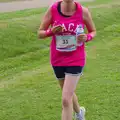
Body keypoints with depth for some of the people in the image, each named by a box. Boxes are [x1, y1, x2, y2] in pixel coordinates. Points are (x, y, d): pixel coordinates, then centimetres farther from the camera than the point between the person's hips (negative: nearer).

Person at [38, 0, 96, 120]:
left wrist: (86, 37, -19)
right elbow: (40, 33, -3)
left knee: (66, 99, -12)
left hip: (76, 60, -3)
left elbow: (93, 31, 3)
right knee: (68, 93, 23)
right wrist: (51, 31, -25)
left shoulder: (83, 11, -13)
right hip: (57, 59, 3)